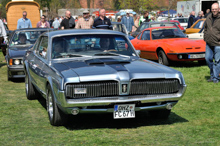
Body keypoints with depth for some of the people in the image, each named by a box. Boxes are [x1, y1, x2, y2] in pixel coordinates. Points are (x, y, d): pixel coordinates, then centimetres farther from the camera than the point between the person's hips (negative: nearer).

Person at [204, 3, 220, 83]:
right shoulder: (208, 18, 9)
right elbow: (205, 28, 22)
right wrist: (205, 37, 13)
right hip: (209, 43, 6)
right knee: (208, 59, 8)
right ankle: (212, 74, 26)